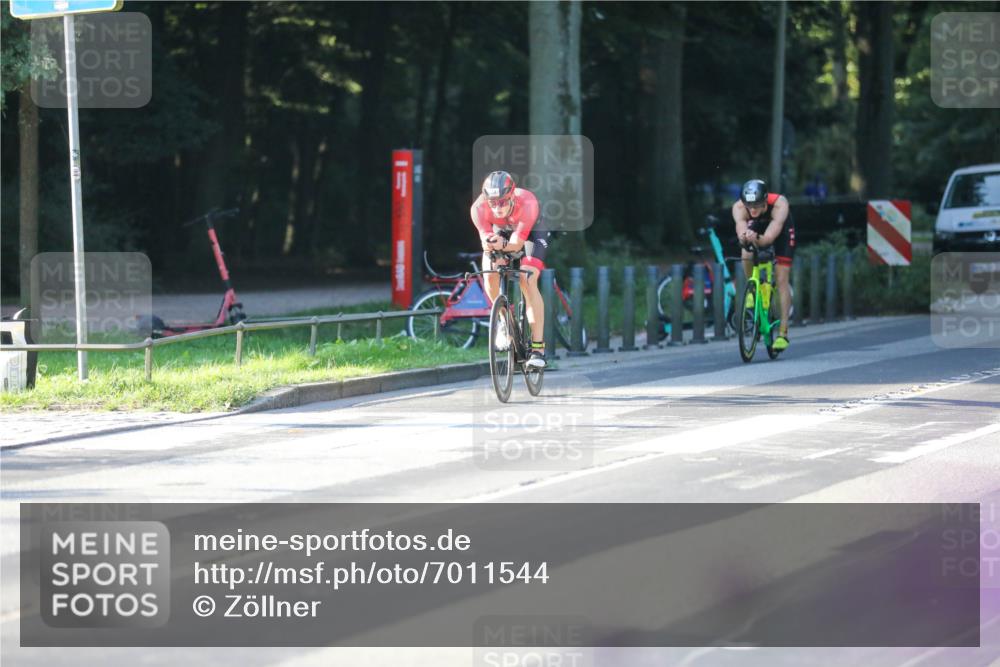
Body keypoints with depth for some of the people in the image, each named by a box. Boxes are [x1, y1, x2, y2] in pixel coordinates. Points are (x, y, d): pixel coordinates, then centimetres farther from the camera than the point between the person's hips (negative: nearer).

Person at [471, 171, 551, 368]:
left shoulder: (527, 203, -41)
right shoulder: (479, 208, -34)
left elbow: (518, 242, -38)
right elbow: (485, 236, -31)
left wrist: (503, 245, -60)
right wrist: (489, 244, -55)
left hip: (532, 229, -3)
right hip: (502, 230, 3)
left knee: (527, 281, -21)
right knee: (490, 276, -18)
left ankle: (538, 346, -21)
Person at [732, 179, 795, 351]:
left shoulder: (779, 204, -41)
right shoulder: (739, 208, -34)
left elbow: (770, 237, -50)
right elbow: (741, 232, -47)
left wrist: (757, 239, -70)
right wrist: (745, 237, -70)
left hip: (782, 231, -2)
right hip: (757, 227, 2)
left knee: (781, 280, -10)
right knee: (747, 255, -27)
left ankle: (783, 332, -8)